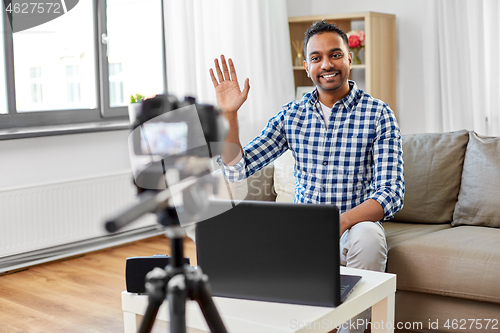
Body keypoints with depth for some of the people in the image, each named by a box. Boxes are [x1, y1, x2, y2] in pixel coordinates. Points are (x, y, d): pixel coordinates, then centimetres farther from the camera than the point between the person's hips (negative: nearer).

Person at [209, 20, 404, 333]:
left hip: (355, 224, -2)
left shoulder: (378, 114, -6)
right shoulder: (290, 115, 4)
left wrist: (341, 222, -33)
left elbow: (392, 192, -15)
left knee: (368, 237, -36)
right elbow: (237, 169, 1)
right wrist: (228, 114, -13)